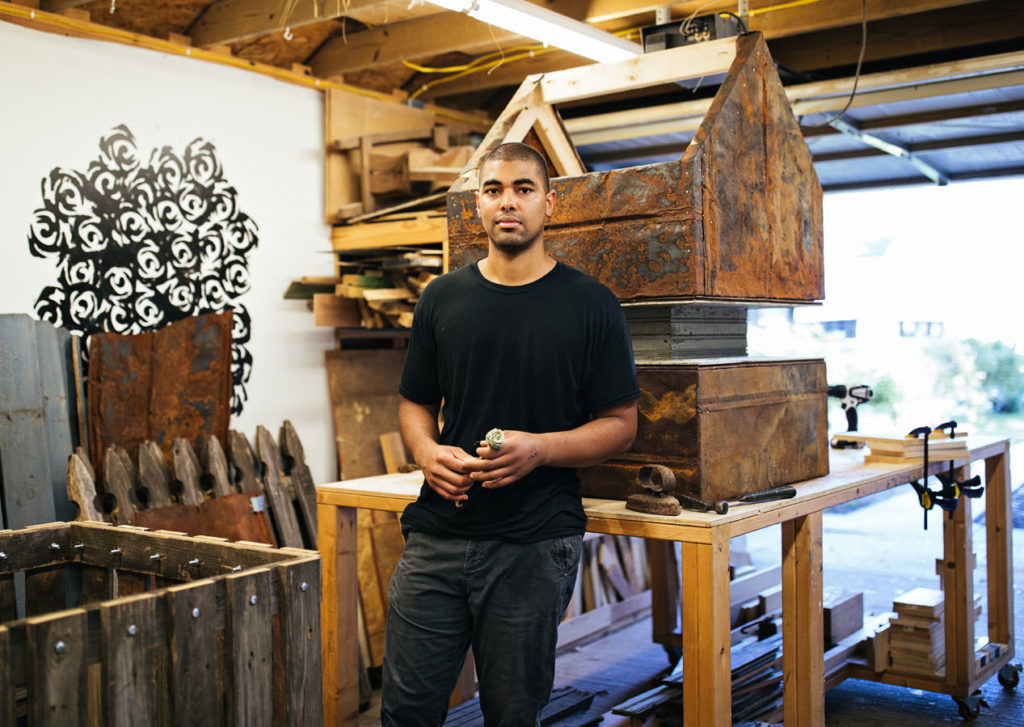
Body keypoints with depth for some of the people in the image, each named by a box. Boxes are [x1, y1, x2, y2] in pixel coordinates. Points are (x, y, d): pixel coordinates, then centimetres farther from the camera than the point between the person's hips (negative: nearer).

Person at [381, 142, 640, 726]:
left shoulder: (591, 305, 0)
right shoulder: (443, 299, 9)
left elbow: (621, 425, 0)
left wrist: (540, 448, -17)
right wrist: (429, 453, -6)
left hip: (535, 546, -2)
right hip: (437, 534, 3)